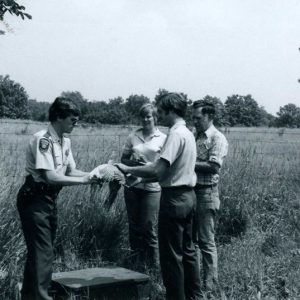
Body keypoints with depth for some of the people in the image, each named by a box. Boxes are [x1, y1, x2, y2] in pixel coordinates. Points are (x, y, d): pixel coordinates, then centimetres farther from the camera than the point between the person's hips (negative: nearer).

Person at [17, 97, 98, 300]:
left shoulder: (65, 142, 7)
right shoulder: (43, 139, -20)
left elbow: (70, 171, 9)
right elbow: (50, 176, -25)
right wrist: (85, 180, -22)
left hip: (50, 198, 9)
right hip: (34, 199, -9)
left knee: (39, 252, 17)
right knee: (42, 253, -8)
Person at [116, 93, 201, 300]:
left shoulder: (176, 134, -18)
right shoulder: (188, 133, 12)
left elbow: (158, 169, -26)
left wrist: (128, 170, -16)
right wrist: (143, 176, 13)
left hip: (175, 197, -10)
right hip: (188, 195, 10)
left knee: (171, 254, 0)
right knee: (187, 249, 18)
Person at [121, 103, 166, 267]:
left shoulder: (163, 138, 1)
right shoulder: (133, 136, 8)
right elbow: (123, 158, 12)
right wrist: (133, 162, -9)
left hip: (152, 187, -3)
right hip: (132, 185, 3)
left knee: (149, 227, -2)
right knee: (134, 226, 10)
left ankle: (153, 264, 11)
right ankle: (137, 259, 24)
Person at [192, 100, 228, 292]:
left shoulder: (217, 139, -9)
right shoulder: (196, 137, 15)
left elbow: (213, 166, -20)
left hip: (207, 193, -8)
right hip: (191, 190, 8)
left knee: (206, 241, -1)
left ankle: (209, 285, 8)